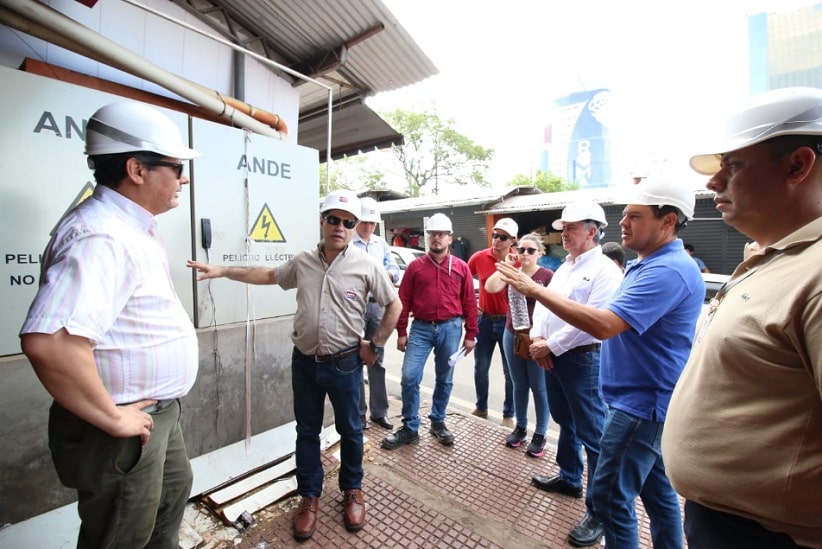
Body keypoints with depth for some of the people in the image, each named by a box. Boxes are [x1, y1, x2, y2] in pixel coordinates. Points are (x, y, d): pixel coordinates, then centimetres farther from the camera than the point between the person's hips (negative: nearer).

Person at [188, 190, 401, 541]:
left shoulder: (366, 265, -11)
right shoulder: (302, 262, 1)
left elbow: (394, 304, -4)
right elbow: (268, 275, 17)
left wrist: (376, 345, -5)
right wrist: (222, 271, 14)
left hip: (345, 364, -3)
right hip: (304, 362, 3)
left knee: (349, 430, 16)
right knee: (307, 432, 17)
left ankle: (352, 491, 40)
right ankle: (309, 496, 40)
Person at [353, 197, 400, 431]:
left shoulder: (382, 244, 13)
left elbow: (395, 271, 7)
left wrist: (384, 273, -13)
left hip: (377, 306, 5)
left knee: (377, 360, 12)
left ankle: (379, 411, 25)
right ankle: (358, 412, 23)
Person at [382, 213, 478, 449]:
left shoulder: (461, 267, 2)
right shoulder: (415, 266, 2)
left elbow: (469, 302, 3)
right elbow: (404, 300, 2)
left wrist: (470, 334, 2)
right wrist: (401, 332, -1)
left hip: (450, 328, 1)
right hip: (421, 327, 0)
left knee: (444, 379, 13)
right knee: (409, 377, -2)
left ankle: (438, 422, 33)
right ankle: (410, 428, 16)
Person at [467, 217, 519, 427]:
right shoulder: (479, 258, -4)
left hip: (509, 321, -2)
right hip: (485, 319, 3)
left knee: (510, 372, 11)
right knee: (480, 368, 14)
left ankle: (508, 414, 29)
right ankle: (481, 407, 35)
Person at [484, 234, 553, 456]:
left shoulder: (547, 275, -9)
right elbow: (490, 287, -12)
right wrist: (506, 265, -11)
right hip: (512, 336, 4)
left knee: (539, 387, 8)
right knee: (519, 385, 17)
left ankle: (540, 434, 25)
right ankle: (520, 427, 34)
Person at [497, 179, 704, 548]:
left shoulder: (668, 270, -23)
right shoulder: (649, 264, 11)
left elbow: (603, 325, -33)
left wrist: (535, 290, -30)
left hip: (641, 402, -10)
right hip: (643, 399, 10)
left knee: (611, 495, 1)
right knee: (655, 488, 23)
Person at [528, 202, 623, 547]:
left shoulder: (604, 270, -12)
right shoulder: (564, 268, 15)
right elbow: (542, 304, 12)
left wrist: (550, 346, -17)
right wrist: (537, 340, -3)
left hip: (583, 360, -8)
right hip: (552, 357, 9)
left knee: (592, 435, 2)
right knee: (565, 423, 23)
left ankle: (599, 512, 17)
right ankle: (569, 478, 42)